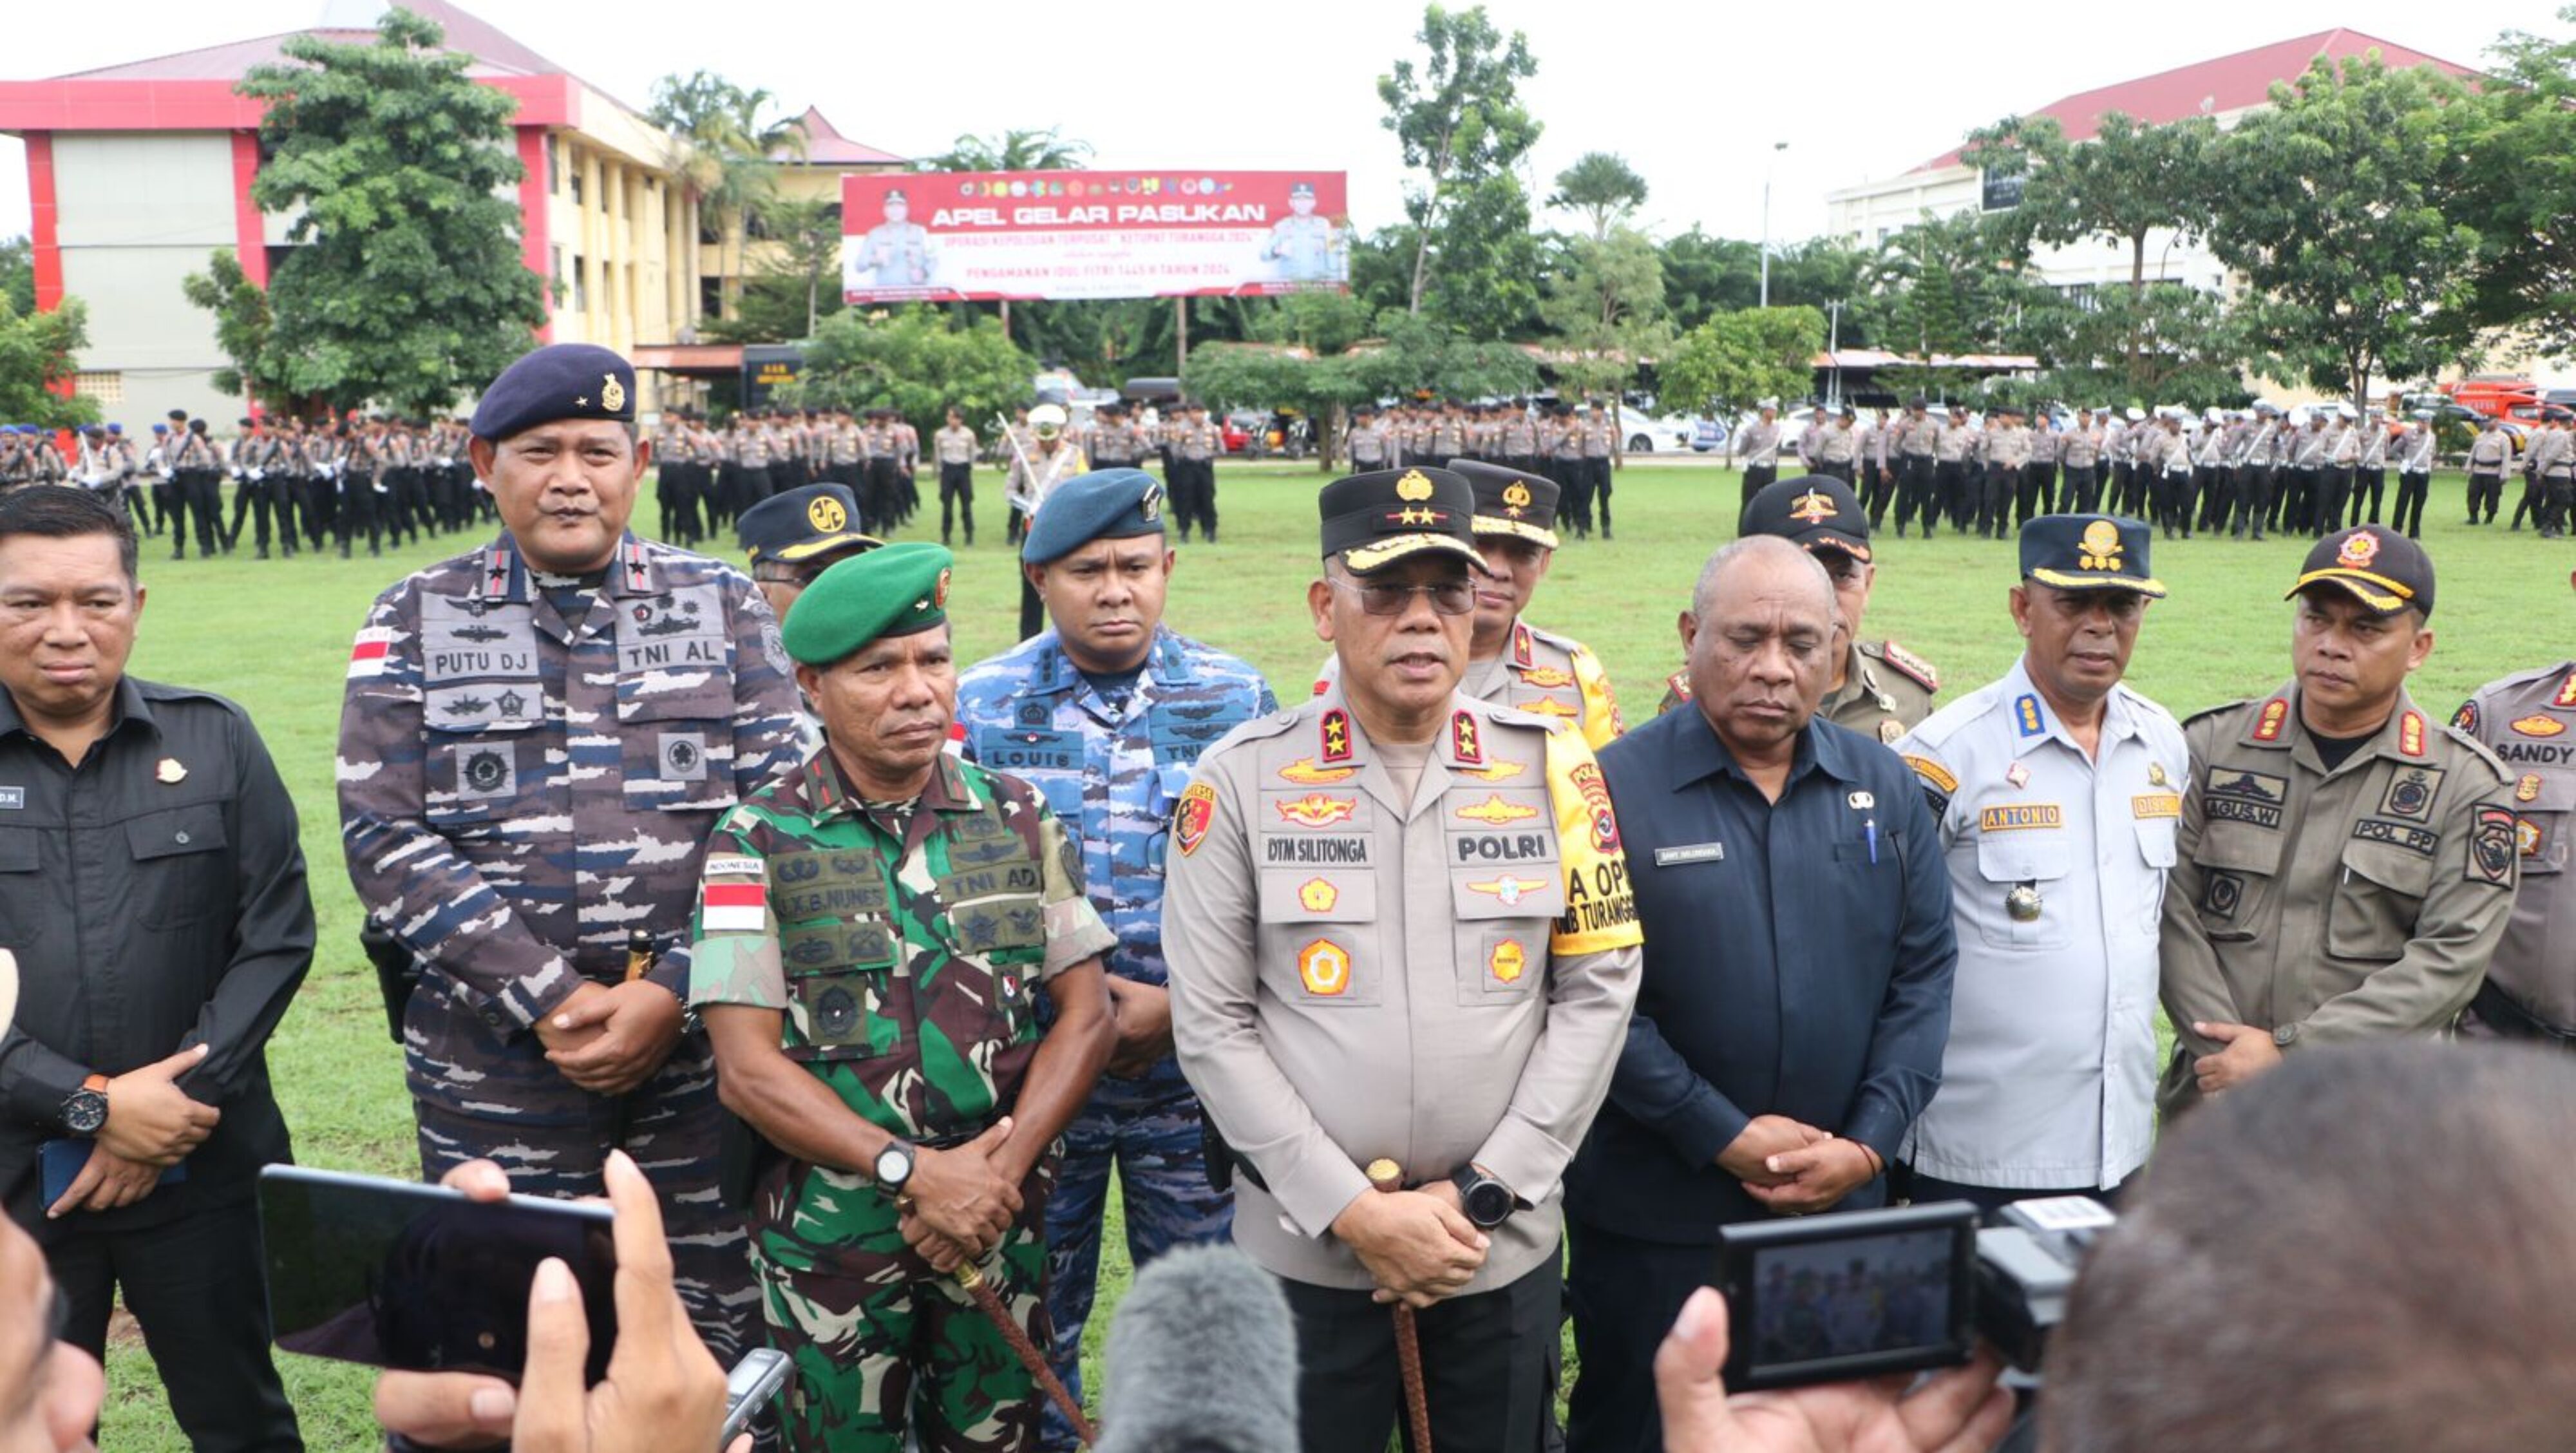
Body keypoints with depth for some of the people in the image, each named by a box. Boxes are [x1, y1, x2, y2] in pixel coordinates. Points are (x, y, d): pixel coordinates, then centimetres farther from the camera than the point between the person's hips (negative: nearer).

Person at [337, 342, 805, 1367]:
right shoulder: (414, 624, 5)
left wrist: (673, 992, -12)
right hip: (493, 1070, 0)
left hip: (704, 1047, 0)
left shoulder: (724, 607, 5)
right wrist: (551, 997, -13)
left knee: (719, 1348, 8)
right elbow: (385, 839, -4)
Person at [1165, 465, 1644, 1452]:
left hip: (1503, 1248, 2)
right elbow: (1212, 1026, -7)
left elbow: (1598, 989, -2)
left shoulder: (1552, 767, -1)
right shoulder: (1242, 779, -6)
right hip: (1304, 1249, -1)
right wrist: (1352, 1212, -11)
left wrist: (1478, 1194, -8)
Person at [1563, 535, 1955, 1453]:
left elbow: (1924, 973, 4)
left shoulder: (1886, 790, 3)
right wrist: (1726, 1138, -15)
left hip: (1842, 1209, 4)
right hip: (1655, 1220, -4)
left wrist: (1868, 1145, -6)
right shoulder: (1615, 790, -11)